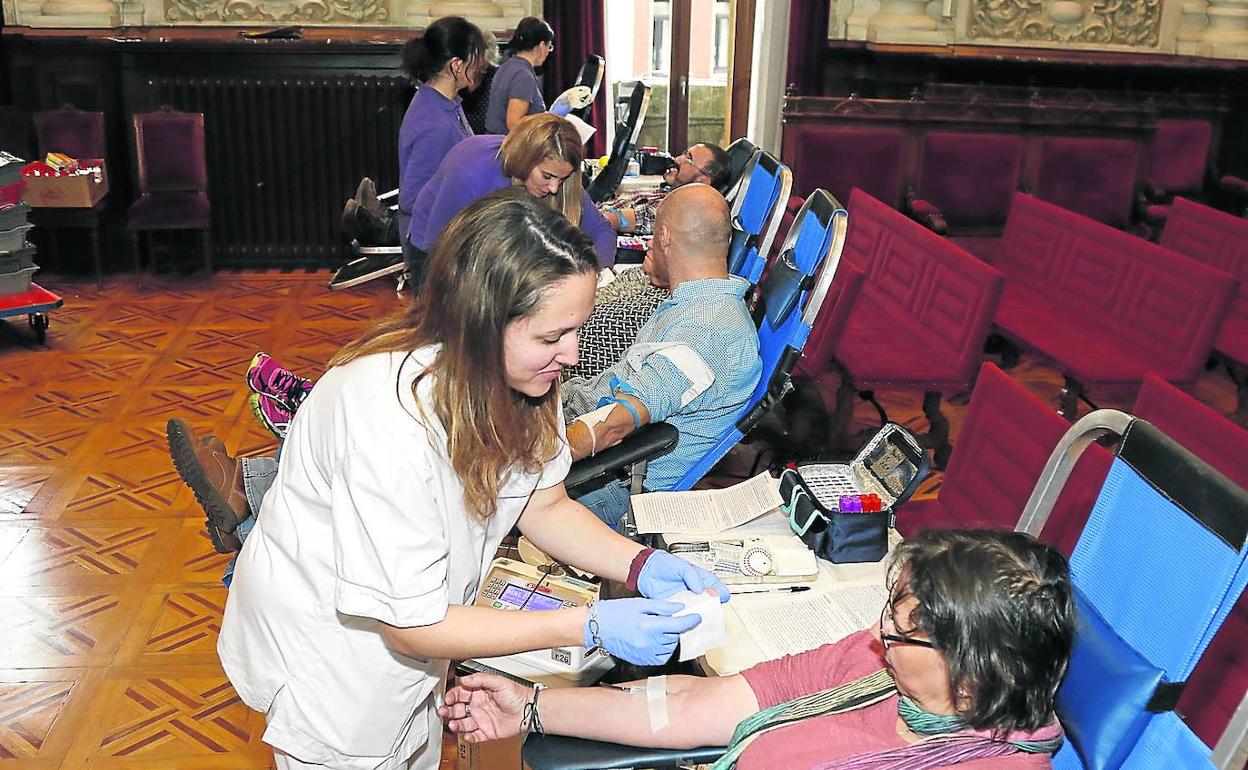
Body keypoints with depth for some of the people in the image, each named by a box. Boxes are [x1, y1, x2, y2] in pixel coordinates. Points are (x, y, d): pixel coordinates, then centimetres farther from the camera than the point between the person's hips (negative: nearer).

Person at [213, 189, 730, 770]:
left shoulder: (516, 373, -17)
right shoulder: (390, 420, -39)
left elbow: (545, 506, -2)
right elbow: (411, 624, -30)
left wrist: (641, 564, -20)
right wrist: (589, 626, -33)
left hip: (414, 624, 7)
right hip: (330, 651, -6)